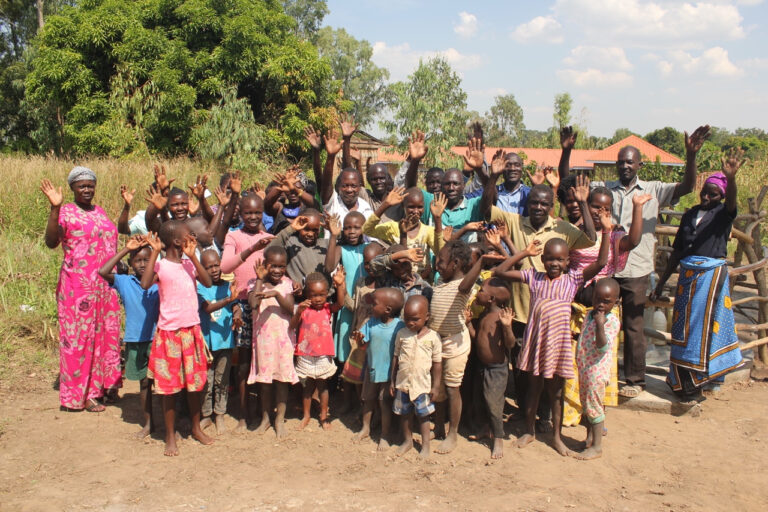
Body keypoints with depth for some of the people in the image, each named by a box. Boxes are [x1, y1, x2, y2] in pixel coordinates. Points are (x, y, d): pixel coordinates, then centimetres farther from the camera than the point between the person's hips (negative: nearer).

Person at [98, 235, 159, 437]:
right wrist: (126, 250, -16)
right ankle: (148, 423, 25)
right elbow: (103, 271, -15)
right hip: (135, 340, 1)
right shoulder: (125, 282, -2)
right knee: (144, 382, 12)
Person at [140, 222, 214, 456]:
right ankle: (170, 436, 18)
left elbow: (208, 282, -5)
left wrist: (193, 257, -9)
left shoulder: (189, 263, 6)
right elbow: (145, 284, -28)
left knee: (195, 383, 14)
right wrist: (154, 253, -25)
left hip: (192, 330, 5)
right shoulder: (161, 265, -10)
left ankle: (196, 427, 31)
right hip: (169, 332, -5)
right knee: (170, 386, 4)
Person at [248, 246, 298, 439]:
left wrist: (276, 294, -27)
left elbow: (290, 308, -13)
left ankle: (280, 418, 18)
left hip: (283, 336, 0)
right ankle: (266, 416, 26)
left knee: (282, 377, 5)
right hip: (263, 336, 0)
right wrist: (260, 279, -17)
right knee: (264, 377, 10)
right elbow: (254, 303, -22)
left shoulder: (286, 283, 0)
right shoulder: (256, 283, -2)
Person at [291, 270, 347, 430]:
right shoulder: (303, 309, -5)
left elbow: (340, 303, -21)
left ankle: (324, 416, 28)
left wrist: (340, 285, -34)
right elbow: (292, 326, -16)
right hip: (305, 356, 0)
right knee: (307, 387, 14)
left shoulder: (328, 308, -2)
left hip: (323, 357, 0)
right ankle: (306, 416, 29)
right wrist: (298, 312, -33)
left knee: (322, 386, 14)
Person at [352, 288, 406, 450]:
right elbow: (362, 342, -5)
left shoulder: (399, 326, -20)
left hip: (389, 371, -5)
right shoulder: (371, 323, -6)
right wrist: (359, 338, -28)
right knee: (368, 399, 19)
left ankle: (385, 435, 24)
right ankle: (365, 428, 40)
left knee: (385, 401, 8)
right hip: (372, 368, 5)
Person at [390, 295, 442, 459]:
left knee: (423, 415, 10)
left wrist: (435, 386, -2)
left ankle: (425, 445, 26)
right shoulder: (402, 334, -3)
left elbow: (437, 363, -3)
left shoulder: (433, 337, -10)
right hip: (402, 383, 3)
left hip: (422, 384, -3)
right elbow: (395, 357, 5)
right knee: (404, 414, 16)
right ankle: (407, 440, 35)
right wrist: (392, 381, 7)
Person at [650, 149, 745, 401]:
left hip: (712, 274, -5)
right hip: (687, 274, 5)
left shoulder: (723, 213, -2)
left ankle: (694, 386, 7)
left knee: (703, 326, -2)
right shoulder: (690, 214, 12)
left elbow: (731, 201, -27)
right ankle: (682, 379, 19)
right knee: (684, 328, 8)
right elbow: (677, 250, 15)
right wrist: (662, 282, 14)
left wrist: (730, 177, -47)